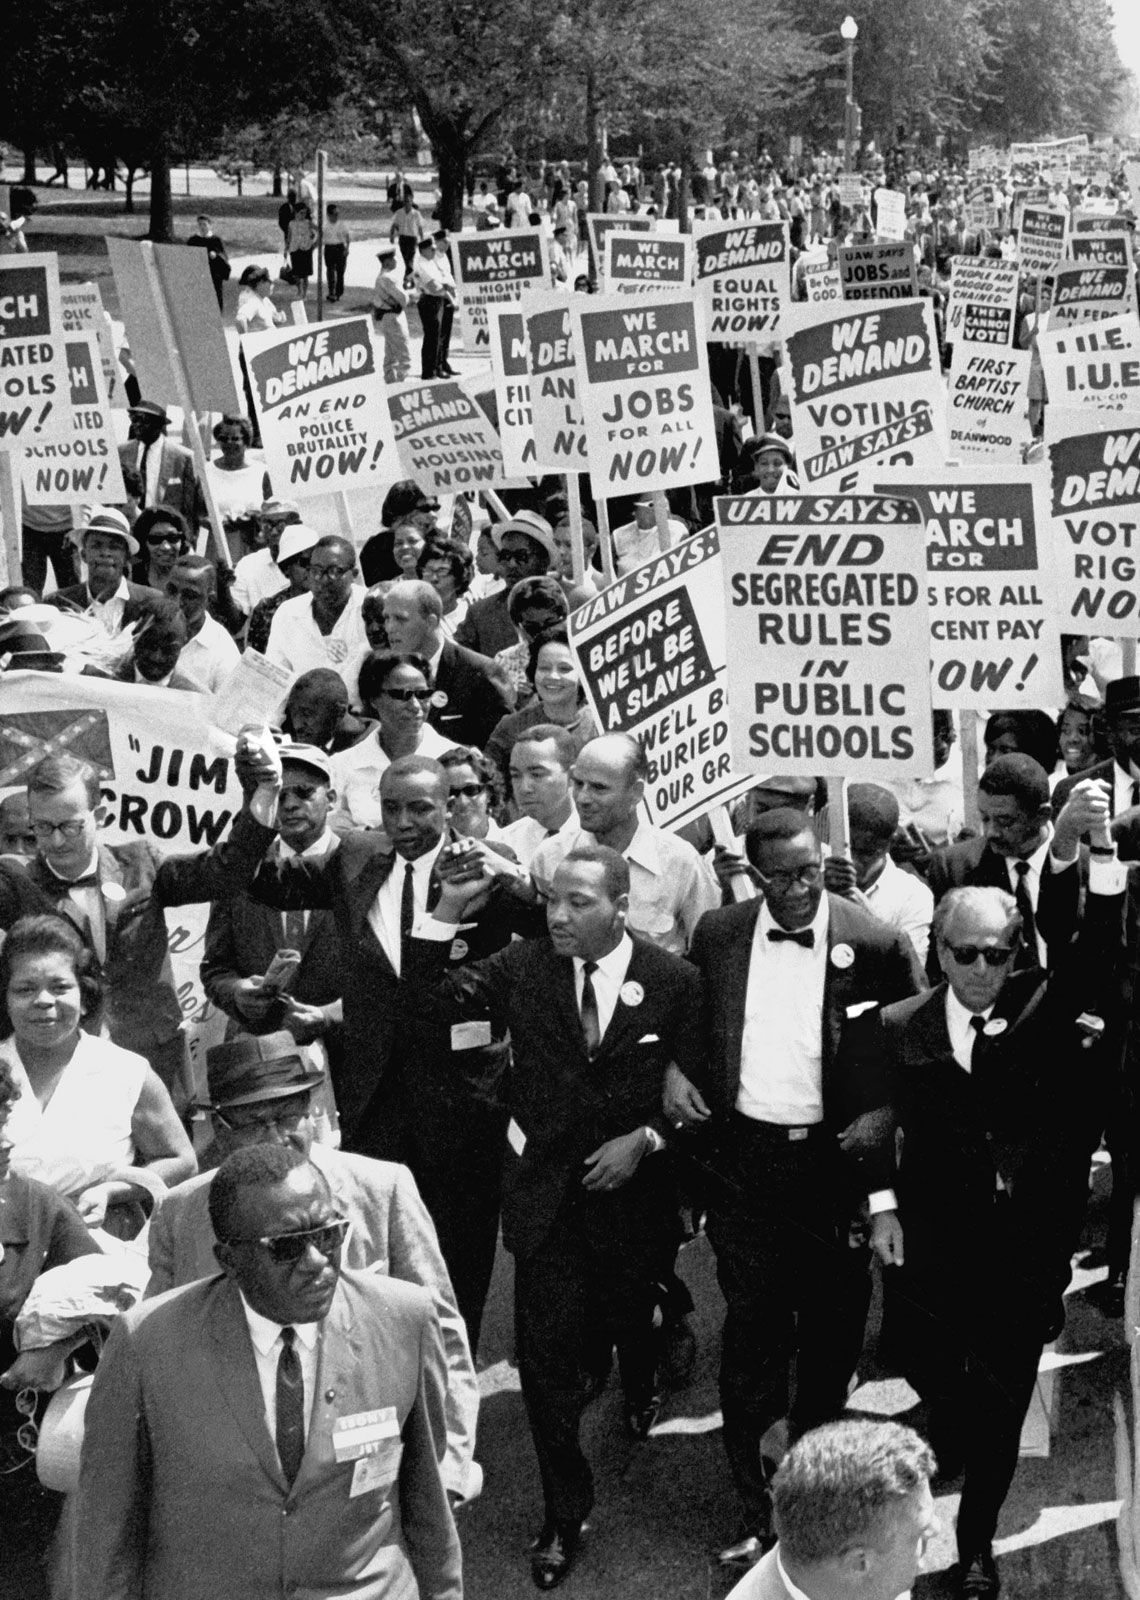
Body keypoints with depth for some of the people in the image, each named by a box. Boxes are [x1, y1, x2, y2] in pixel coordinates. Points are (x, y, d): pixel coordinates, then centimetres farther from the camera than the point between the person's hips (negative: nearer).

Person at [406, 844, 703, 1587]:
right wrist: (449, 911, -23)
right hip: (549, 1193, 0)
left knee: (631, 1321, 22)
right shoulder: (523, 966, -6)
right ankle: (565, 1515, 15)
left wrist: (645, 1138, -16)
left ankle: (640, 1389, 60)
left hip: (634, 1192, 0)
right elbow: (429, 998, -13)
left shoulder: (674, 982, -10)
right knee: (548, 1357, -1)